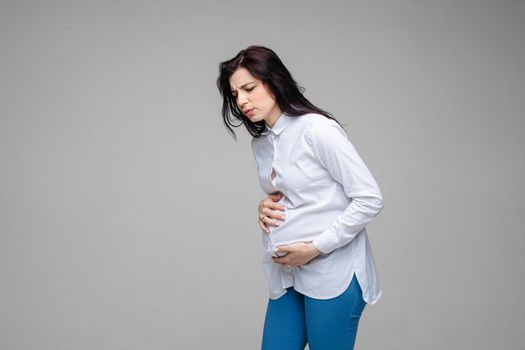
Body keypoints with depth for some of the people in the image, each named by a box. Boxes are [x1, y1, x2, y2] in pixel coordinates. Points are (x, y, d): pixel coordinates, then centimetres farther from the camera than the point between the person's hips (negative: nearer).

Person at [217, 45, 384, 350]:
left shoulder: (318, 129, -13)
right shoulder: (260, 143, 11)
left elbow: (370, 199, -14)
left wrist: (315, 248, -17)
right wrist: (266, 207, 1)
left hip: (332, 274, -7)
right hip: (287, 275, 7)